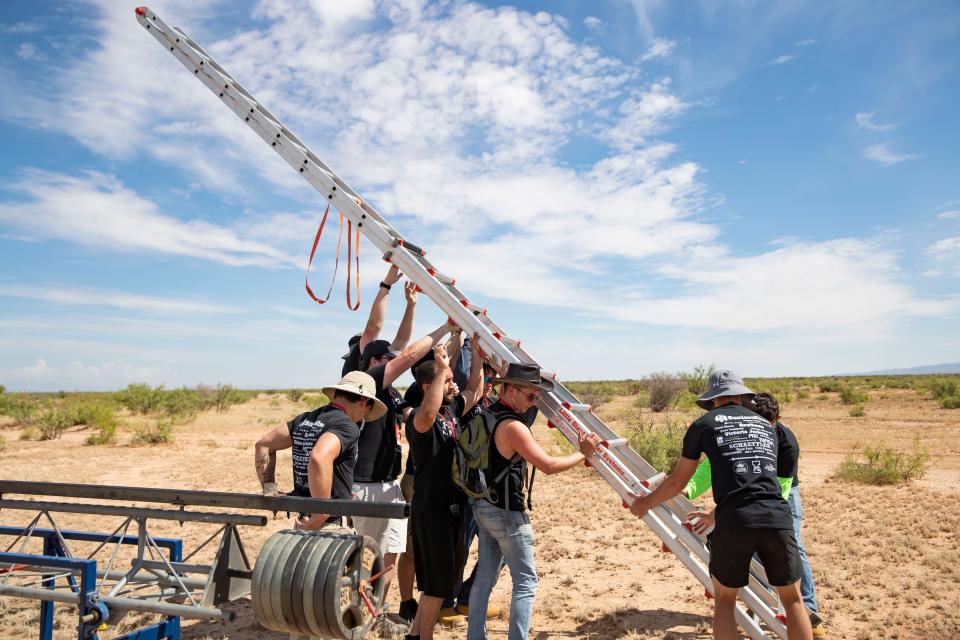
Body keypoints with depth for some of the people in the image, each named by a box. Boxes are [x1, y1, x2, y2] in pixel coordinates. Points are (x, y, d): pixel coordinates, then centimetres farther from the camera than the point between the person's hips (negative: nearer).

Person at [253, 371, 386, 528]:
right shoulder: (346, 426, -15)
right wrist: (320, 517, -26)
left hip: (303, 521, 8)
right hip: (331, 525, -8)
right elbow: (319, 458, -33)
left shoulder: (305, 419, 9)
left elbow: (263, 445, 16)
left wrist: (270, 489, 16)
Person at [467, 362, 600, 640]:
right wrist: (583, 453, -9)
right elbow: (548, 465, -21)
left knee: (485, 576, 15)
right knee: (525, 582, 2)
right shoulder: (513, 426, -22)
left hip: (483, 506, 9)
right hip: (506, 512, -9)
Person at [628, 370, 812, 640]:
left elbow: (677, 482, 15)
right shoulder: (767, 425, 23)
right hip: (777, 518, 3)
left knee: (724, 598, 18)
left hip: (734, 522, -3)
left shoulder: (703, 424, 11)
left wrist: (646, 502, 33)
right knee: (793, 599, 21)